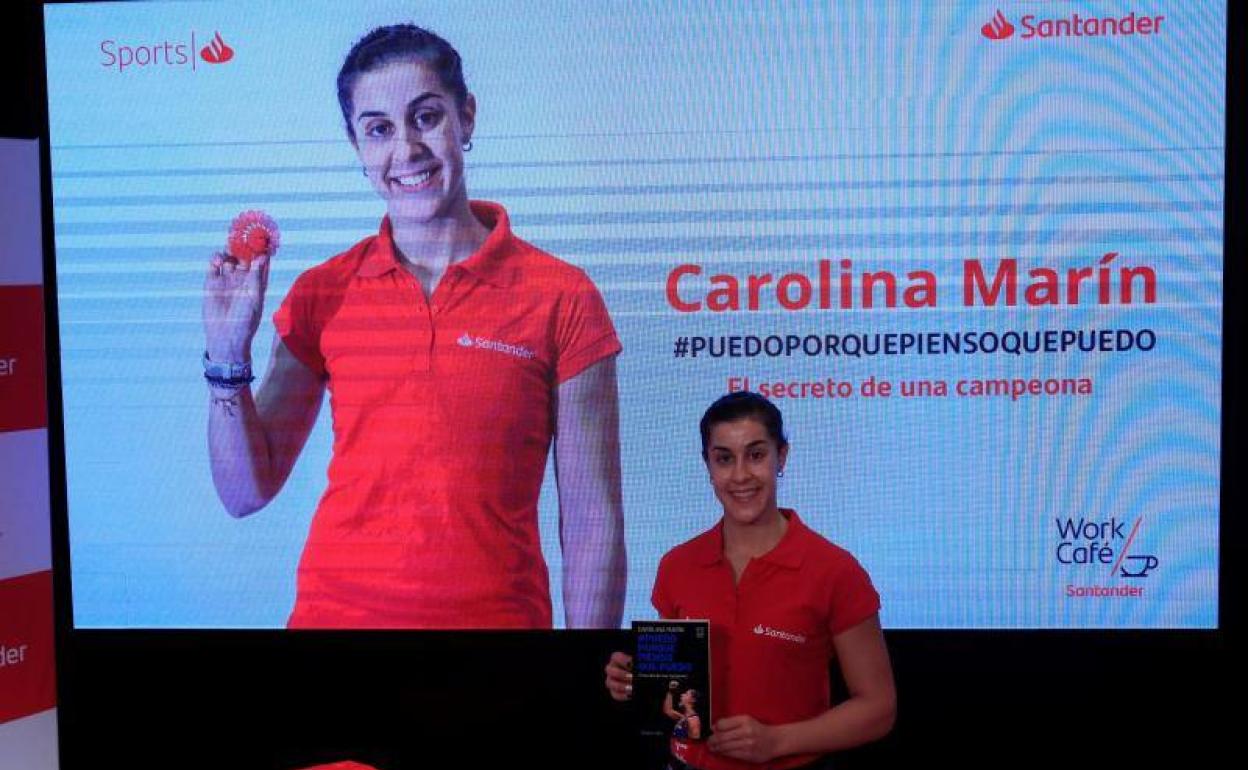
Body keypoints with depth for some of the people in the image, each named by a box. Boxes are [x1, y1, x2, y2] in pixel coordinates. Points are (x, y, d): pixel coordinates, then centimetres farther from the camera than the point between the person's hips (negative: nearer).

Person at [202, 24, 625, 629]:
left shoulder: (562, 299, -8)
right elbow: (247, 492, 1)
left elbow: (591, 524, -7)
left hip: (499, 613, -2)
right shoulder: (320, 295, 0)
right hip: (335, 609, 2)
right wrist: (228, 356, -11)